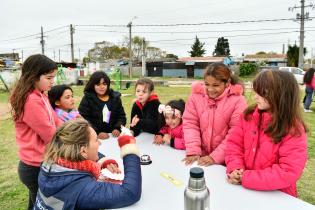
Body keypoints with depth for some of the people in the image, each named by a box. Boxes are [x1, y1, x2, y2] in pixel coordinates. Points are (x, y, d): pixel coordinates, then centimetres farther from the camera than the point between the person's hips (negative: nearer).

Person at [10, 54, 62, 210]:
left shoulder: (40, 96, 4)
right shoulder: (32, 101, -24)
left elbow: (56, 122, 9)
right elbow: (51, 137, -21)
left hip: (38, 164, 8)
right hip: (37, 168, -8)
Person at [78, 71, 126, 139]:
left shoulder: (115, 97, 10)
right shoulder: (87, 98, 0)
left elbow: (121, 116, 11)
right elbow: (83, 119, -8)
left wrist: (118, 128, -8)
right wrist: (97, 133, -20)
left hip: (113, 135, 2)